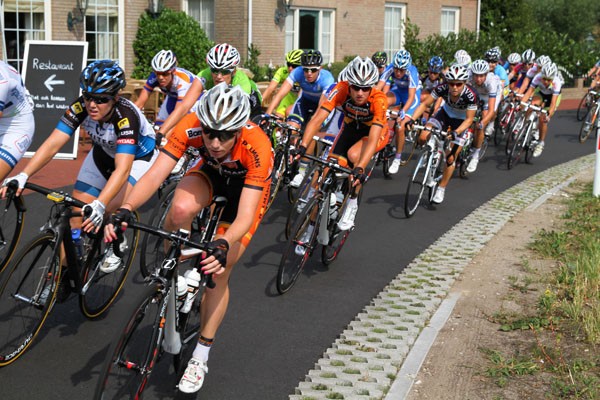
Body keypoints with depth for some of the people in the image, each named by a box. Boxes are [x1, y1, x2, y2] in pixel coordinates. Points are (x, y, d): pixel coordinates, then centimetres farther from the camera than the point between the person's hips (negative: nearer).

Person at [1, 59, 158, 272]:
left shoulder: (126, 116, -39)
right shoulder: (80, 107, -27)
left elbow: (122, 169, -48)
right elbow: (53, 143, -30)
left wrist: (100, 205, -62)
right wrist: (23, 176, -44)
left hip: (139, 157, -5)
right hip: (104, 153, 5)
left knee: (111, 206, -26)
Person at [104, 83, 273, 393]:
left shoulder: (258, 147, -40)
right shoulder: (190, 127, -34)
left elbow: (245, 215, -44)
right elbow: (155, 174, -37)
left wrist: (223, 246, -62)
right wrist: (124, 210, -54)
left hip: (247, 184, -2)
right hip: (212, 172, 2)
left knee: (218, 271, -9)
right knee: (181, 209, -35)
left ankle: (200, 358, 10)